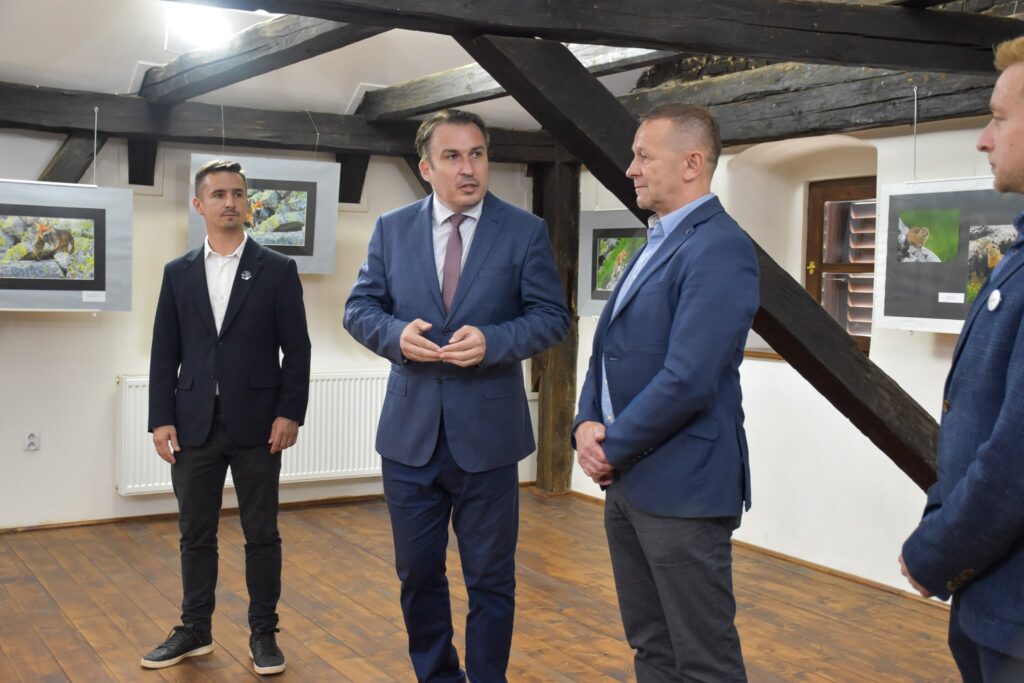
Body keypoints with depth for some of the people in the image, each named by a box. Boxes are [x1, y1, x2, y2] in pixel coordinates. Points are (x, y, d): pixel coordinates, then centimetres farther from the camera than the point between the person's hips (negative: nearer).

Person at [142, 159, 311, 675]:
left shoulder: (277, 270, 0)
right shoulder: (178, 273, 8)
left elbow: (296, 349, -2)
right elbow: (165, 353, 6)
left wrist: (291, 413, -9)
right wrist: (161, 419, -1)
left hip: (256, 424, -2)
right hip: (195, 425, 3)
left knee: (262, 534, 6)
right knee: (195, 534, 11)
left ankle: (263, 633, 19)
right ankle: (194, 630, 26)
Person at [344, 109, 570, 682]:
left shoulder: (525, 231, -3)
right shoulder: (392, 229, 5)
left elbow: (553, 316, -4)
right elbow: (360, 307, 7)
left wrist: (492, 342, -21)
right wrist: (395, 333, -15)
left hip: (487, 434, -2)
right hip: (410, 433, 3)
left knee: (491, 579, 10)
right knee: (418, 573, 16)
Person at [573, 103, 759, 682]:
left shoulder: (720, 248, -16)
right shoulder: (657, 244, 15)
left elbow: (686, 380, -24)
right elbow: (610, 351, 17)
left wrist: (611, 447, -13)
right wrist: (587, 424, 0)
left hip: (682, 486, -9)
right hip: (628, 481, 9)